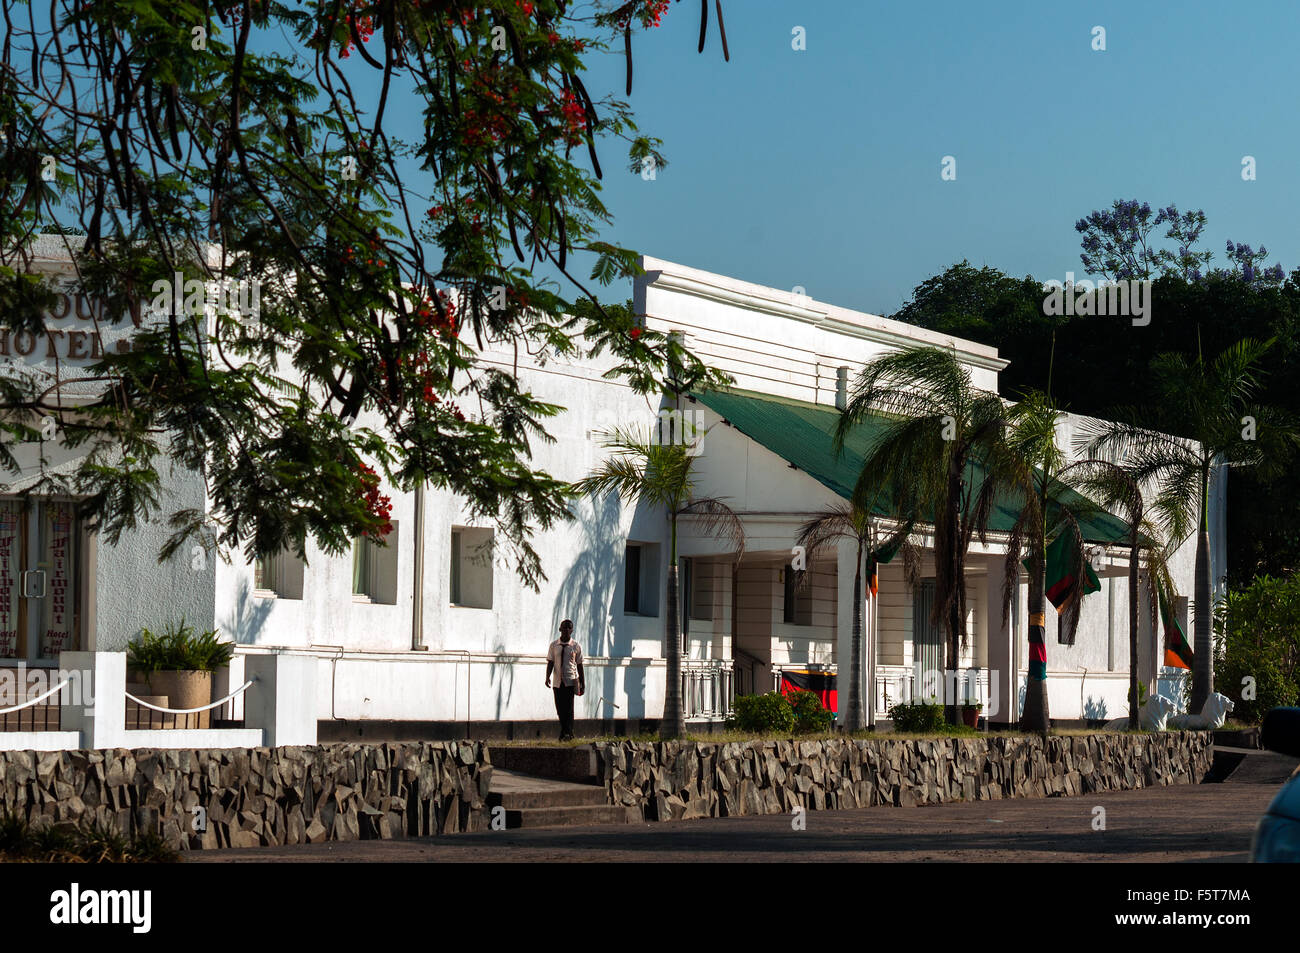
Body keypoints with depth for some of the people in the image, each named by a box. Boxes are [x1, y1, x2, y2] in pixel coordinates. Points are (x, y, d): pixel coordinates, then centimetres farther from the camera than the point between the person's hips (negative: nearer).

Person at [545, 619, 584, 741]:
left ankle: (567, 733, -11)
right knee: (560, 708, 6)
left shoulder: (575, 646, 2)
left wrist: (582, 683, 7)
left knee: (568, 708, -12)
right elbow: (550, 662, 4)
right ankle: (564, 732, 17)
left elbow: (579, 665, 6)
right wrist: (547, 677, -11)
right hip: (558, 681, 3)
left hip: (571, 681, -3)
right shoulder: (554, 645, 5)